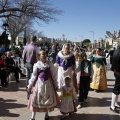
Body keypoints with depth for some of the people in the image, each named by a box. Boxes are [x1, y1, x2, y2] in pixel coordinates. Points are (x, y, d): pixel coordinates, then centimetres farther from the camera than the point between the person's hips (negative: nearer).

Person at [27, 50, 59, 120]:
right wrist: (30, 85, 3)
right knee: (36, 99, 0)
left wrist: (56, 85, 0)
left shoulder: (50, 64, -2)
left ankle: (47, 114, 32)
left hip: (48, 83, 0)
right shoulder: (36, 65, 0)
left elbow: (54, 75, 0)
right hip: (39, 83, 0)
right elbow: (33, 76, 4)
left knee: (48, 98, 10)